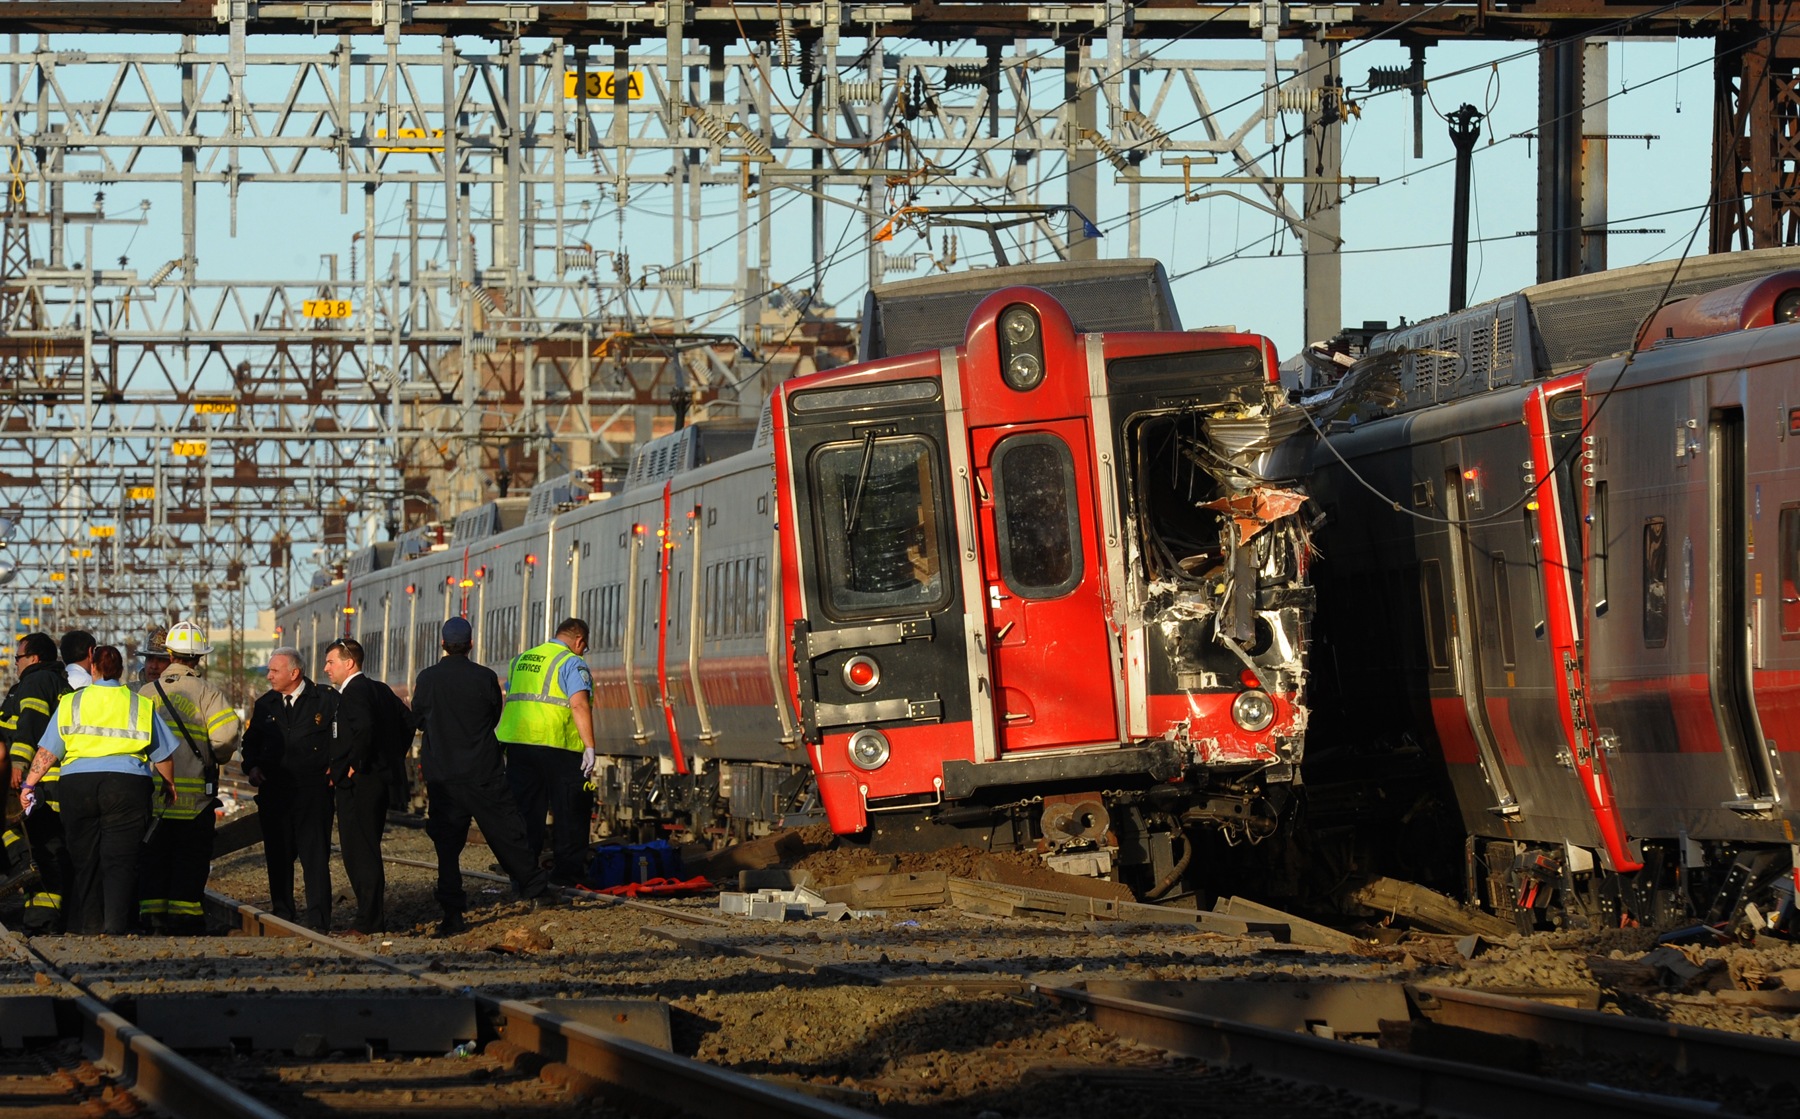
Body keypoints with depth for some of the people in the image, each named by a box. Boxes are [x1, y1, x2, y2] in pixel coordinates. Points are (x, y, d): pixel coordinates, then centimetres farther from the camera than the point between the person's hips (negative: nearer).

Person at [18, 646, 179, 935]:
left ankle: (86, 927, 9)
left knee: (84, 860, 9)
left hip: (77, 784, 1)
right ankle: (115, 926, -16)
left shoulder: (70, 703, 8)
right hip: (127, 784, -1)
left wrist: (29, 784, 15)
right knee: (120, 860, -3)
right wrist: (169, 786, 31)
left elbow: (47, 751, 5)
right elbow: (163, 755, 14)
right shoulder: (142, 706, 8)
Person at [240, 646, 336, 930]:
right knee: (278, 855, 6)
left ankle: (318, 919, -4)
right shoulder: (265, 704, 13)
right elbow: (250, 740, 23)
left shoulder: (326, 700, 0)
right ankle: (282, 915, 15)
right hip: (274, 789, 4)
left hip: (313, 789, -4)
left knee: (315, 855, -6)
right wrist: (251, 766, 6)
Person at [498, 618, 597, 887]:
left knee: (525, 810, 9)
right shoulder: (572, 664, -5)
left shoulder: (520, 661, 19)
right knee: (571, 811, 4)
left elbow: (509, 701, 24)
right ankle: (568, 872, 2)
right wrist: (590, 746, -19)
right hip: (555, 745, -6)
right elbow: (579, 705, -17)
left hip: (517, 743, 6)